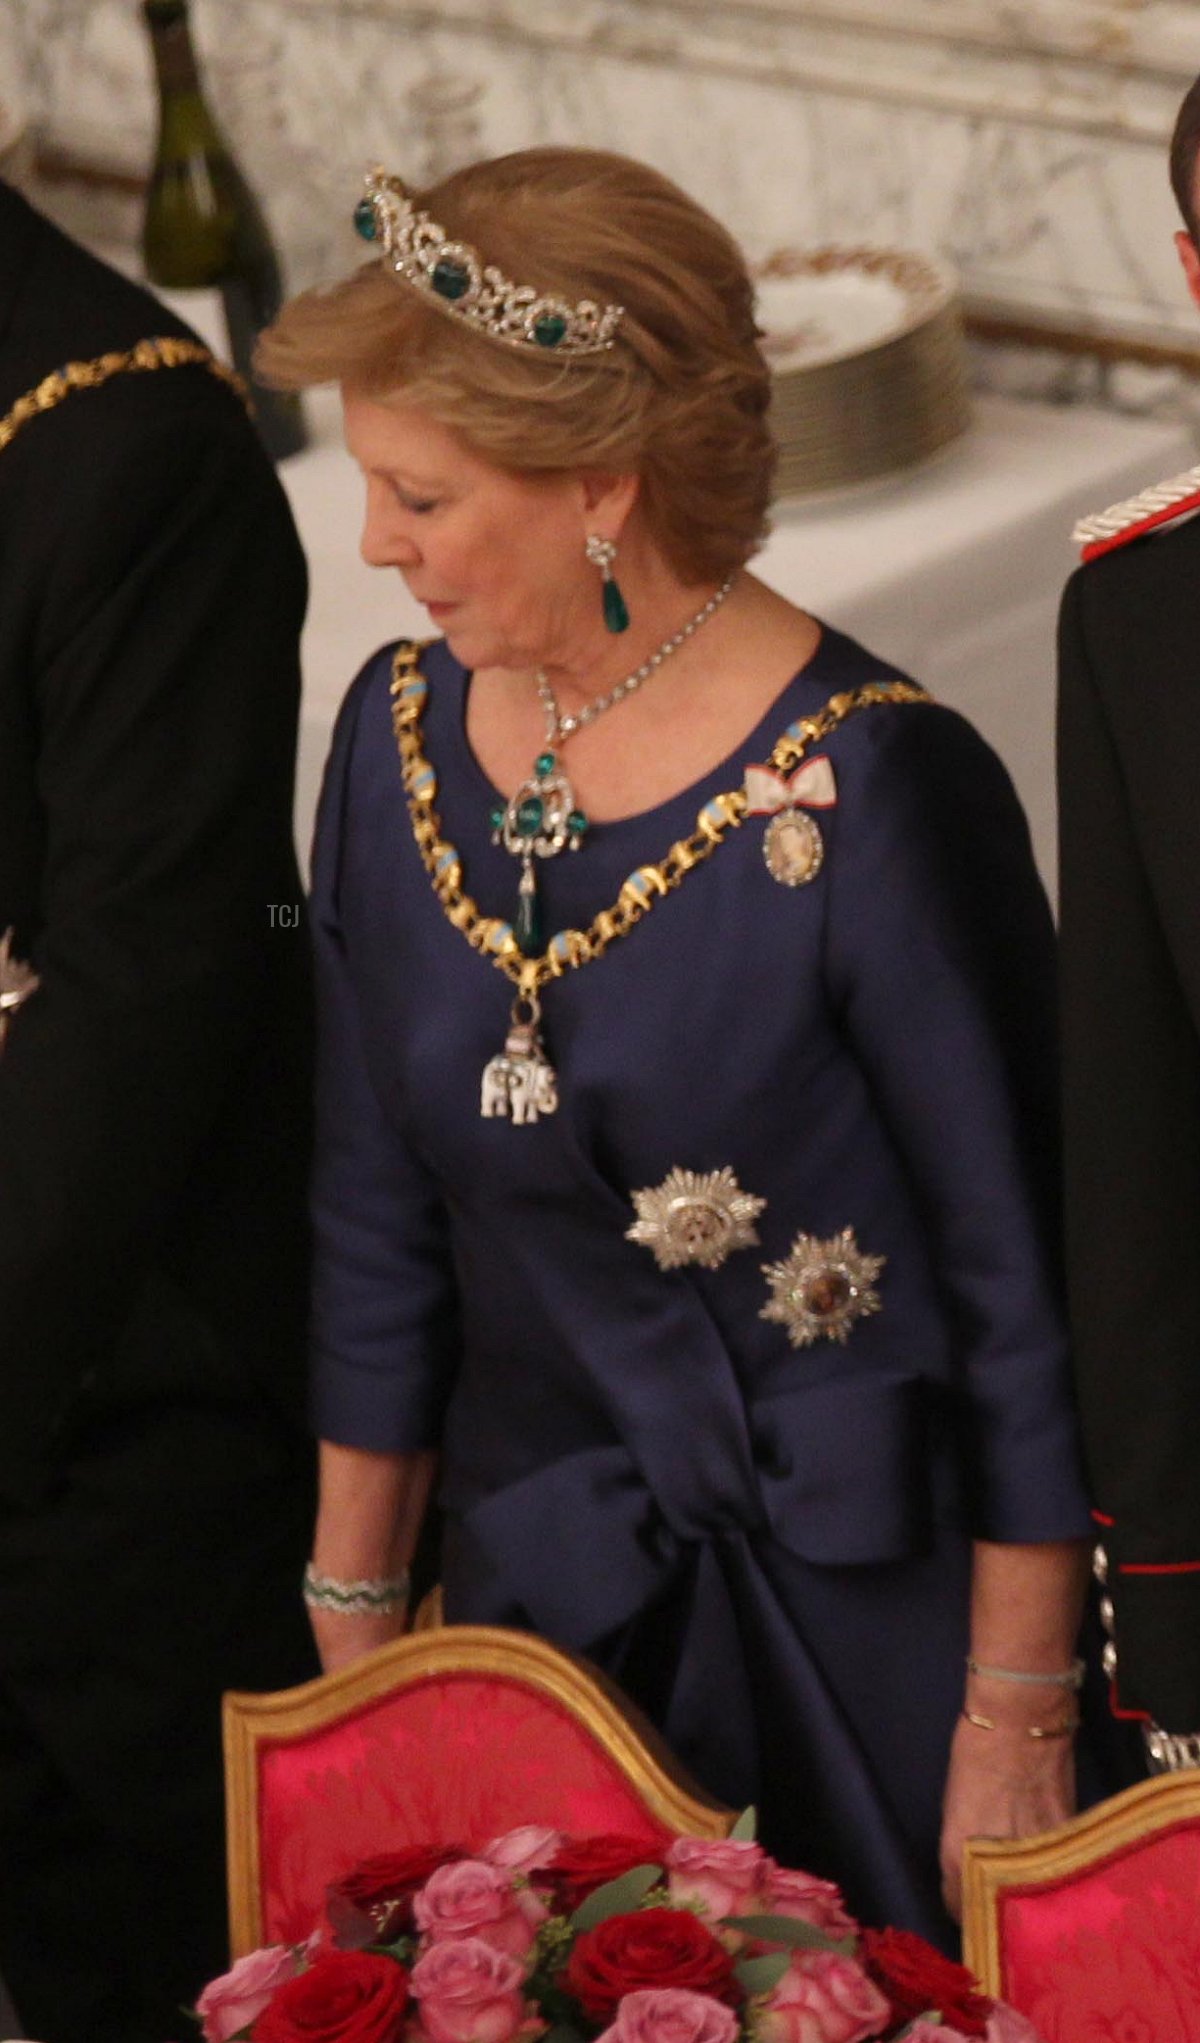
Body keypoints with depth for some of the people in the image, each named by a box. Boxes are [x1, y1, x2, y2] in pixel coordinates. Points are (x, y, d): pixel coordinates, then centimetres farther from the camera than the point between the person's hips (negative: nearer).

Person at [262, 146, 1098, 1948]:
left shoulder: (874, 789, -19)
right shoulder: (400, 738, -1)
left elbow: (1021, 1278, -13)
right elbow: (380, 1228, 9)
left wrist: (1017, 1724, -11)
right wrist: (352, 1617, 12)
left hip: (868, 1631, -5)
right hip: (537, 1591, 5)